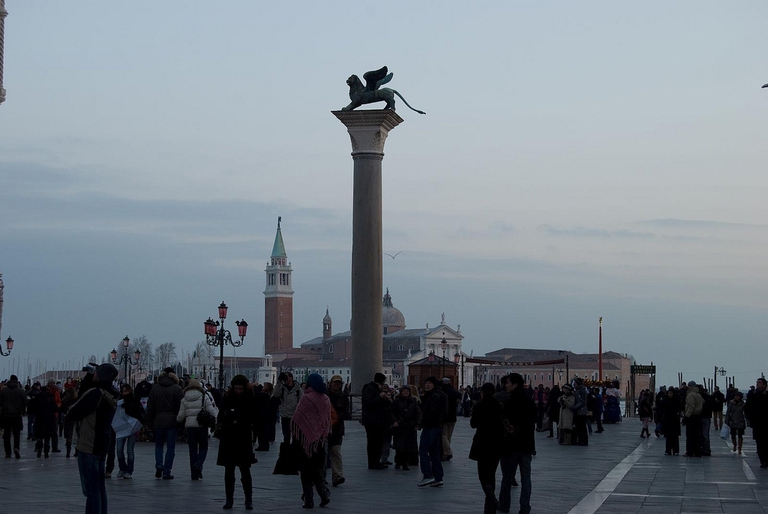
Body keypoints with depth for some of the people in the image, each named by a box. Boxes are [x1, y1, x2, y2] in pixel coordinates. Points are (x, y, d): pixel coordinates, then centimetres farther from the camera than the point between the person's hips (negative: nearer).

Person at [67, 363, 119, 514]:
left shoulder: (95, 393, -19)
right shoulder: (110, 396, 9)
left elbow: (73, 414, -15)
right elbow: (83, 396, 17)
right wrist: (87, 379, 8)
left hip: (88, 448, -9)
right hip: (101, 447, 9)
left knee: (91, 491, -8)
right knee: (99, 489, 17)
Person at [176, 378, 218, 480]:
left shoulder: (184, 399, 5)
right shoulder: (204, 397, -2)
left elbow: (181, 415, 4)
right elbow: (212, 412, -6)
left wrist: (177, 420, 26)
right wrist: (216, 411, 16)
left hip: (189, 426, 2)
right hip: (202, 426, -2)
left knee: (192, 449, 7)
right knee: (203, 448, 9)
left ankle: (194, 475, 6)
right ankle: (198, 465, -18)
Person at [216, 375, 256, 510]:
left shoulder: (251, 400, -2)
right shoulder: (227, 398, 3)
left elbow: (254, 419, -1)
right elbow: (221, 416, 7)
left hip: (243, 439, -2)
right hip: (228, 439, 2)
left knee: (245, 471, -3)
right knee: (229, 471, 8)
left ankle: (249, 500, 3)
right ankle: (229, 499, 15)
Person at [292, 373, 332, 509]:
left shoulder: (306, 399, -15)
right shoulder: (326, 399, 2)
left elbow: (297, 419, -14)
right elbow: (329, 419, 9)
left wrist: (294, 435, -3)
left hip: (306, 438, -5)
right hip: (320, 438, 5)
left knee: (306, 469, 3)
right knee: (317, 468, 17)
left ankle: (309, 500, 3)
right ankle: (324, 494, 7)